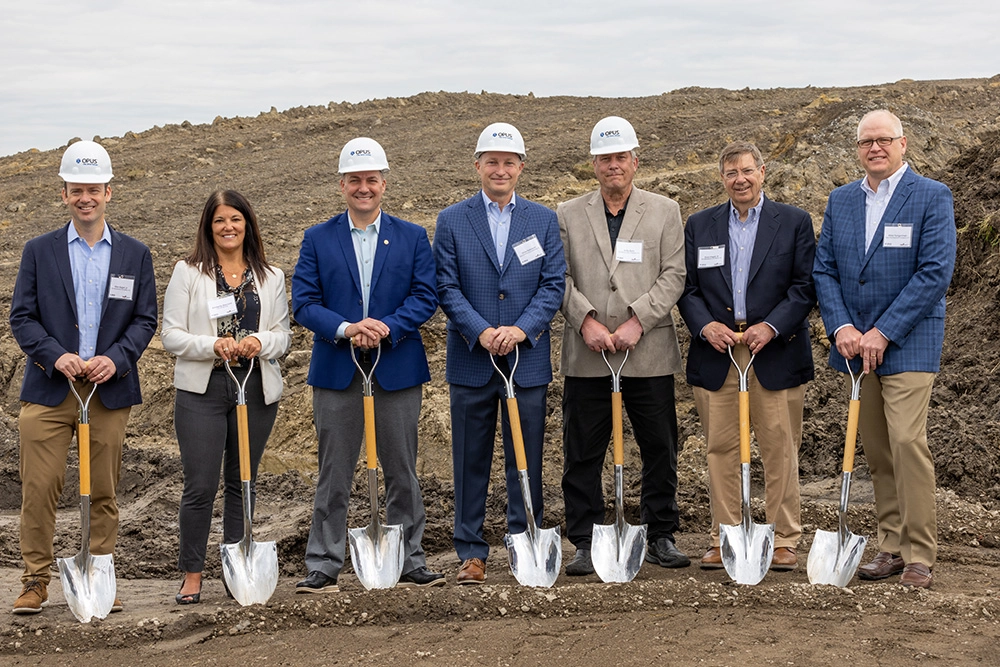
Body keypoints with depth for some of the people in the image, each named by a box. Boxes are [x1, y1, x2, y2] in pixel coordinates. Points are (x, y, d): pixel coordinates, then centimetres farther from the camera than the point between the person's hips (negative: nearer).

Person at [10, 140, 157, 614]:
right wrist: (55, 356, -14)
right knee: (39, 490, -3)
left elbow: (145, 320, 6)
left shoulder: (135, 254, 8)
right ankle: (35, 582, 8)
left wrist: (116, 358, -12)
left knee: (104, 493, 6)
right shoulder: (40, 251, 6)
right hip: (49, 390, -1)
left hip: (110, 391, 1)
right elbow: (22, 317, 2)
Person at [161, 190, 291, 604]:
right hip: (201, 390, -3)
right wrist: (213, 345, -17)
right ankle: (192, 575, 5)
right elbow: (171, 335, -1)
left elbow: (284, 334, 10)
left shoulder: (271, 277, 11)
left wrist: (260, 342, -12)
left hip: (257, 390, 3)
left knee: (243, 483, 10)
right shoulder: (188, 273, 4)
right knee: (200, 485, -6)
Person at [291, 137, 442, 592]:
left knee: (402, 472, 7)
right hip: (336, 372, 0)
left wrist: (387, 328, -17)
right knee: (334, 475, 3)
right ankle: (323, 567, 10)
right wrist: (345, 329, -18)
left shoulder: (412, 237, 8)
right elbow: (303, 303, -1)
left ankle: (409, 563, 16)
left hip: (398, 369, 1)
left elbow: (425, 297, -1)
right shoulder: (317, 239, 6)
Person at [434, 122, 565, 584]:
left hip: (527, 358, 1)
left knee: (526, 459, 5)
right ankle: (471, 552, 13)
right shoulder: (451, 221, 4)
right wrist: (480, 332, -14)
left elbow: (554, 284, 2)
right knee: (471, 460, 4)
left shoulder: (543, 220, 8)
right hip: (471, 359, -1)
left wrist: (522, 329, -13)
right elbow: (446, 287, -1)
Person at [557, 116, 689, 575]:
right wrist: (586, 321, -10)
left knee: (659, 449, 5)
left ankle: (660, 536, 19)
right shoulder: (568, 215, 10)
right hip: (586, 356, 0)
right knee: (583, 453, 2)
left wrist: (637, 321, -11)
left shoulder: (664, 212, 9)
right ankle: (586, 543, 10)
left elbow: (673, 276, 1)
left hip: (649, 354, 0)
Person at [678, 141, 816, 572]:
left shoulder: (794, 223, 6)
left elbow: (805, 286, 0)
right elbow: (687, 288, 10)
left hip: (775, 354, -2)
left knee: (780, 450, 1)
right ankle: (723, 539, 12)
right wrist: (705, 325, -8)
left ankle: (783, 540, 10)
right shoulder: (699, 226, 12)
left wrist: (771, 326, -12)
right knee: (721, 450, 4)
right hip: (716, 354, 2)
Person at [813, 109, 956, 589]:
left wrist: (883, 332, -16)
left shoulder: (932, 197, -4)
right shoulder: (840, 200, 12)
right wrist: (841, 326, -8)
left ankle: (920, 555, -5)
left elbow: (936, 272, -12)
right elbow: (824, 270, 9)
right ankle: (892, 547, 17)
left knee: (907, 441, -14)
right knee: (876, 451, 8)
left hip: (908, 343, -5)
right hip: (856, 343, 5)